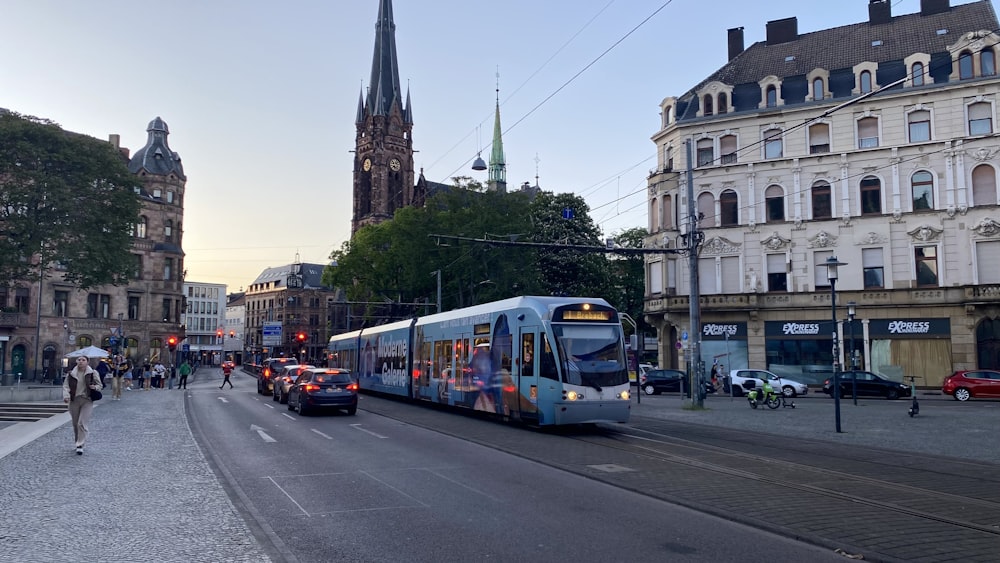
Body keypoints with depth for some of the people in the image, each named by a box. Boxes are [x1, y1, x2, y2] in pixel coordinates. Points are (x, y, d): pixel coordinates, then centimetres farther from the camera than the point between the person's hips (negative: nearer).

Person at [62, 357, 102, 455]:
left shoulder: (93, 373, 0)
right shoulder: (71, 374, 4)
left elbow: (100, 385, 8)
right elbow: (66, 385, 2)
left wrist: (95, 387, -15)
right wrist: (66, 396, -15)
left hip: (87, 400, -3)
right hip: (74, 400, 3)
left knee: (82, 423, -11)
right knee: (75, 424, 12)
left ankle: (80, 445, -8)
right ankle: (77, 442, 30)